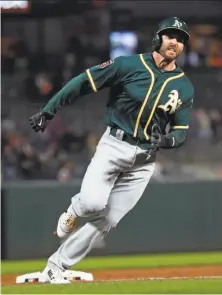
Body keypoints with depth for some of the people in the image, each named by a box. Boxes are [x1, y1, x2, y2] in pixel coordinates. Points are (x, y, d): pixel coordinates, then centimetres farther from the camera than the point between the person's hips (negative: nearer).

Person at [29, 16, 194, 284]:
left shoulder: (184, 87, 4)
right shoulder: (129, 65, -5)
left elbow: (181, 132, 9)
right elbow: (84, 82, -3)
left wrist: (167, 140, -16)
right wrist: (48, 111, -9)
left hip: (144, 159, 3)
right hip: (114, 145, -3)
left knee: (107, 221, -2)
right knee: (93, 203, -24)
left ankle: (56, 265, 9)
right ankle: (73, 211, 13)